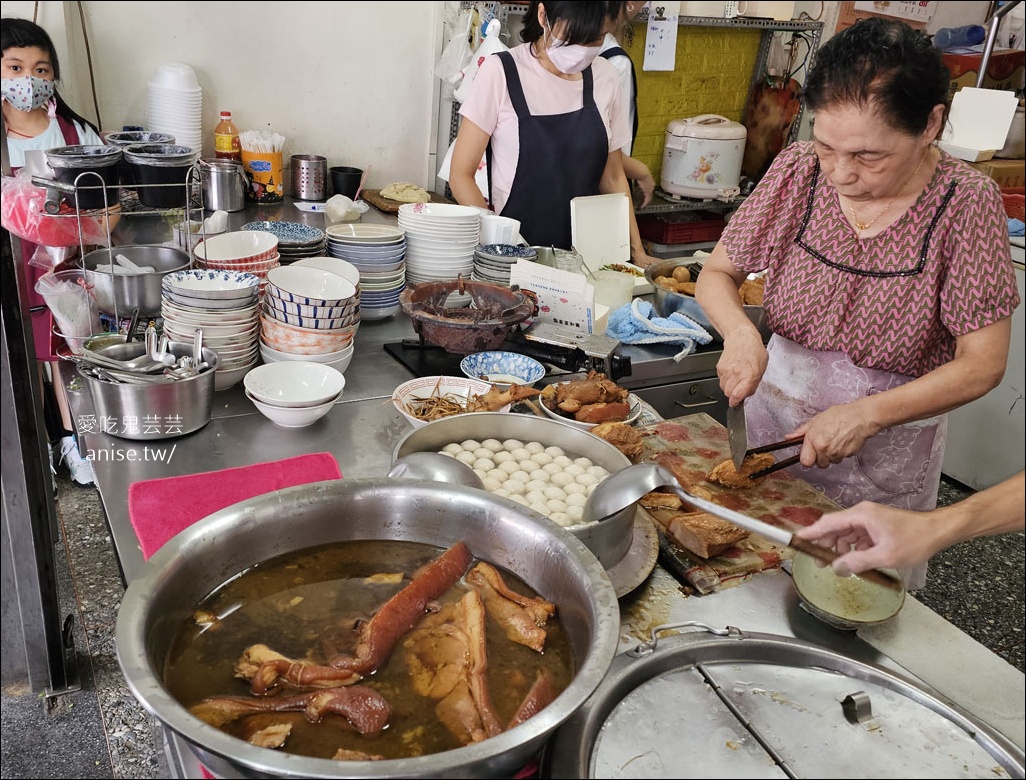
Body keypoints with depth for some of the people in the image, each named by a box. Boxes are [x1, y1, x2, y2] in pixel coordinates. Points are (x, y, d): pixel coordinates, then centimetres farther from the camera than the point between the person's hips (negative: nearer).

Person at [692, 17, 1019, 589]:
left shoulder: (966, 203, -17)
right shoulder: (799, 172, -11)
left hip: (891, 439, -2)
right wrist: (741, 333, -23)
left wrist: (864, 416, -27)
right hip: (778, 409, 3)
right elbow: (717, 273, -2)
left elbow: (983, 364, -16)